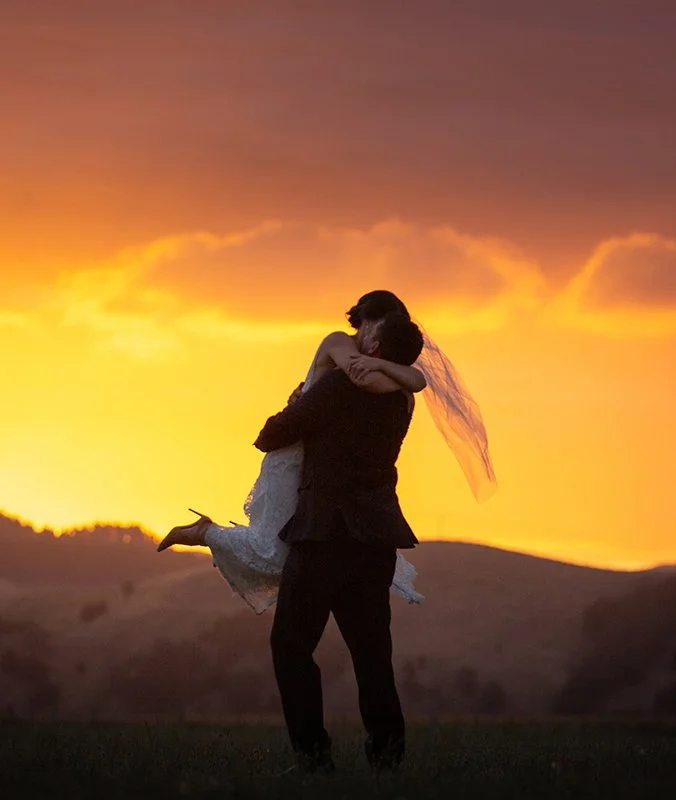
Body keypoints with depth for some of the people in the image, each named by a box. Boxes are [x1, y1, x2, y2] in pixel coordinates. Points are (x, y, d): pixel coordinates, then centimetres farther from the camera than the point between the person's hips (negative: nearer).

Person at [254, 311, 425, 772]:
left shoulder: (338, 387, -12)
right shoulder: (401, 401, 10)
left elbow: (271, 438, -6)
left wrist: (278, 422, 17)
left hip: (326, 531, -7)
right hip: (377, 535, 7)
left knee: (292, 643, 1)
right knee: (370, 645, 11)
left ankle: (313, 750, -5)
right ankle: (387, 748, 6)